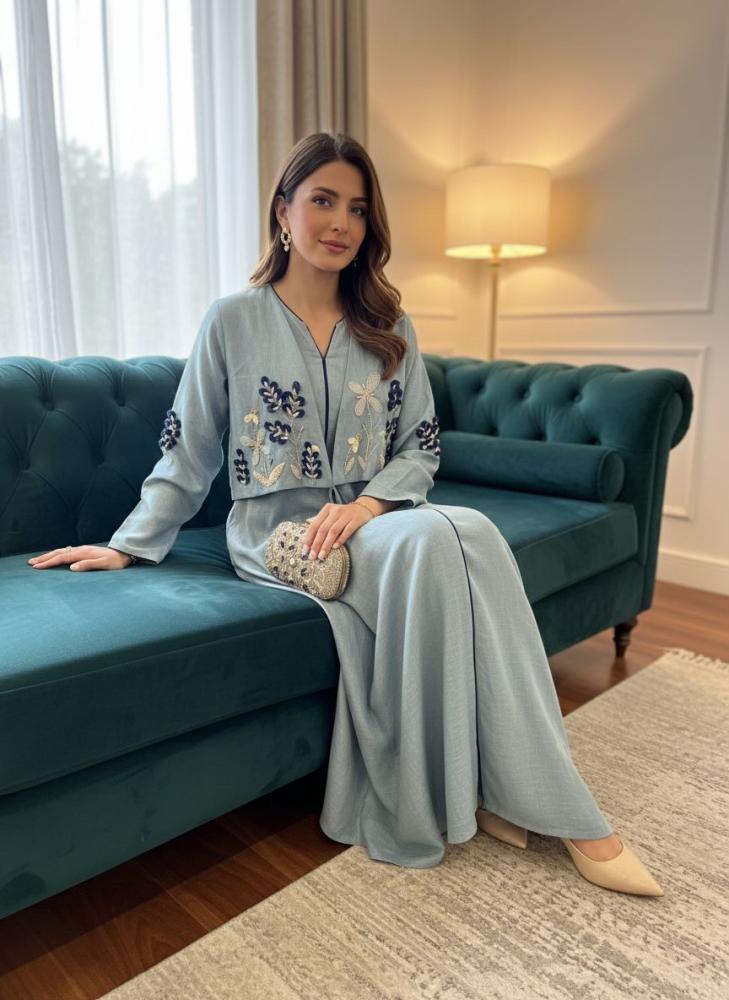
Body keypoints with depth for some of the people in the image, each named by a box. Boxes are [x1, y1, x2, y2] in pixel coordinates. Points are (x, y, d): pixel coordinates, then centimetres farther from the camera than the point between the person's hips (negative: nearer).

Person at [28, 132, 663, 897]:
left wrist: (367, 506, -12)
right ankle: (560, 812, -23)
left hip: (372, 521, 4)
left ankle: (484, 786, -21)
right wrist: (129, 546, 3)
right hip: (276, 532, -3)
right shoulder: (234, 321, 3)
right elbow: (187, 452, 7)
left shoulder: (390, 329, 12)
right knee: (435, 539, -34)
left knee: (470, 533, -33)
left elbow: (421, 446, 7)